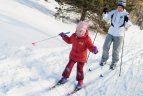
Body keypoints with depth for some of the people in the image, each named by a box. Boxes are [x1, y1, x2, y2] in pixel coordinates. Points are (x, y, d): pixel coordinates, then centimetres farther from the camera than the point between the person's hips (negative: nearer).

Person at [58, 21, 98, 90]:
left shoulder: (87, 39, -22)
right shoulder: (74, 36, -6)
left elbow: (90, 47, -22)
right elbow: (69, 41, 13)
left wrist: (94, 49, -43)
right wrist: (64, 36, 8)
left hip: (81, 58, -4)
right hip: (73, 56, 4)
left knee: (79, 69, 6)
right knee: (69, 66, 10)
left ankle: (80, 82, 23)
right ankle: (65, 77, 28)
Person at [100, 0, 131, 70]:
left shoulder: (126, 14, -4)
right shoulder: (113, 12, 0)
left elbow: (127, 25, -6)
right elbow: (106, 18, 1)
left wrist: (127, 20, -26)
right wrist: (104, 13, -18)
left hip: (119, 35, -2)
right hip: (110, 33, 2)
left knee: (116, 50, 6)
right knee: (105, 47, 4)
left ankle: (114, 63, 25)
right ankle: (104, 59, 27)